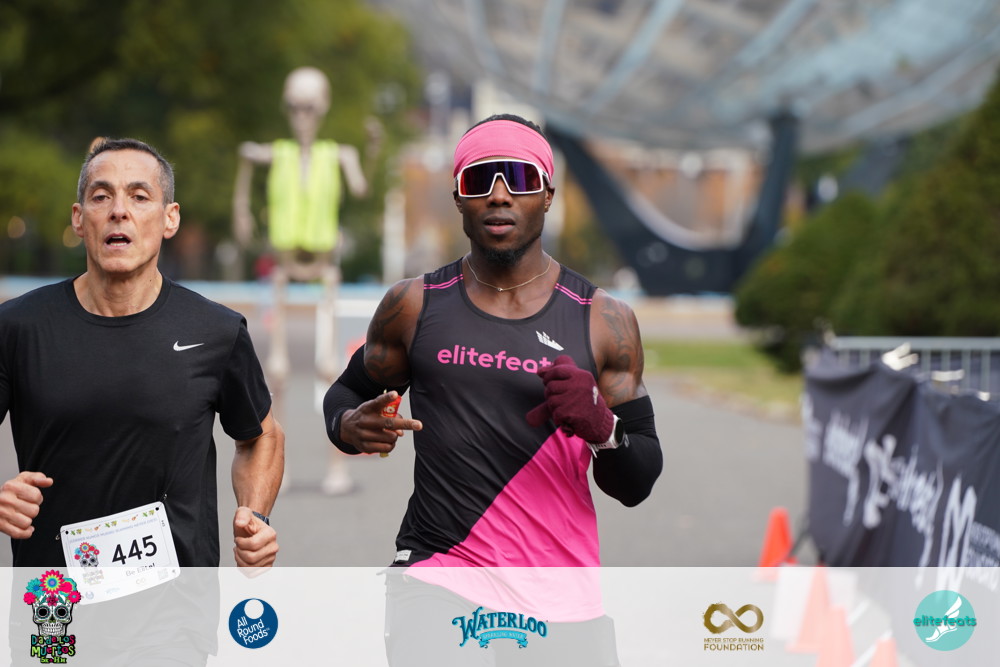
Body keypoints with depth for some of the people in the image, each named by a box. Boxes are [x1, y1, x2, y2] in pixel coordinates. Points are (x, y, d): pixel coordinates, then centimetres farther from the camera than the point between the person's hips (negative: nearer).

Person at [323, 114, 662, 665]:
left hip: (562, 590, 1)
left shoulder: (602, 321, 3)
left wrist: (602, 427, -16)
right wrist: (350, 426, -5)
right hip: (439, 574, -1)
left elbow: (636, 485, 5)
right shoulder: (414, 306, 5)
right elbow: (348, 393, 19)